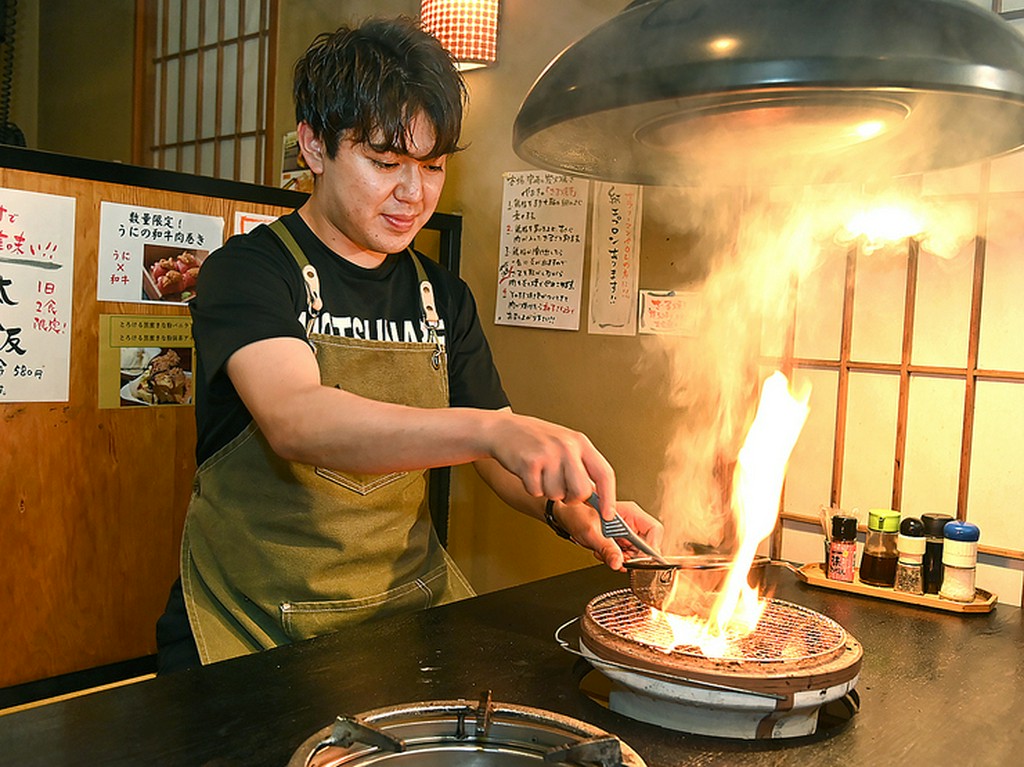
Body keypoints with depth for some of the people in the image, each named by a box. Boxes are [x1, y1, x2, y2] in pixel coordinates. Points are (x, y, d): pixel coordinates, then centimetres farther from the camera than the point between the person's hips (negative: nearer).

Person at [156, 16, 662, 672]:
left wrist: (566, 508, -11)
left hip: (412, 606, 5)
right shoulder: (247, 272, -8)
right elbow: (294, 421, -28)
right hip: (255, 630, -4)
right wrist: (488, 429, -40)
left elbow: (507, 460, 11)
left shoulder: (442, 295, 9)